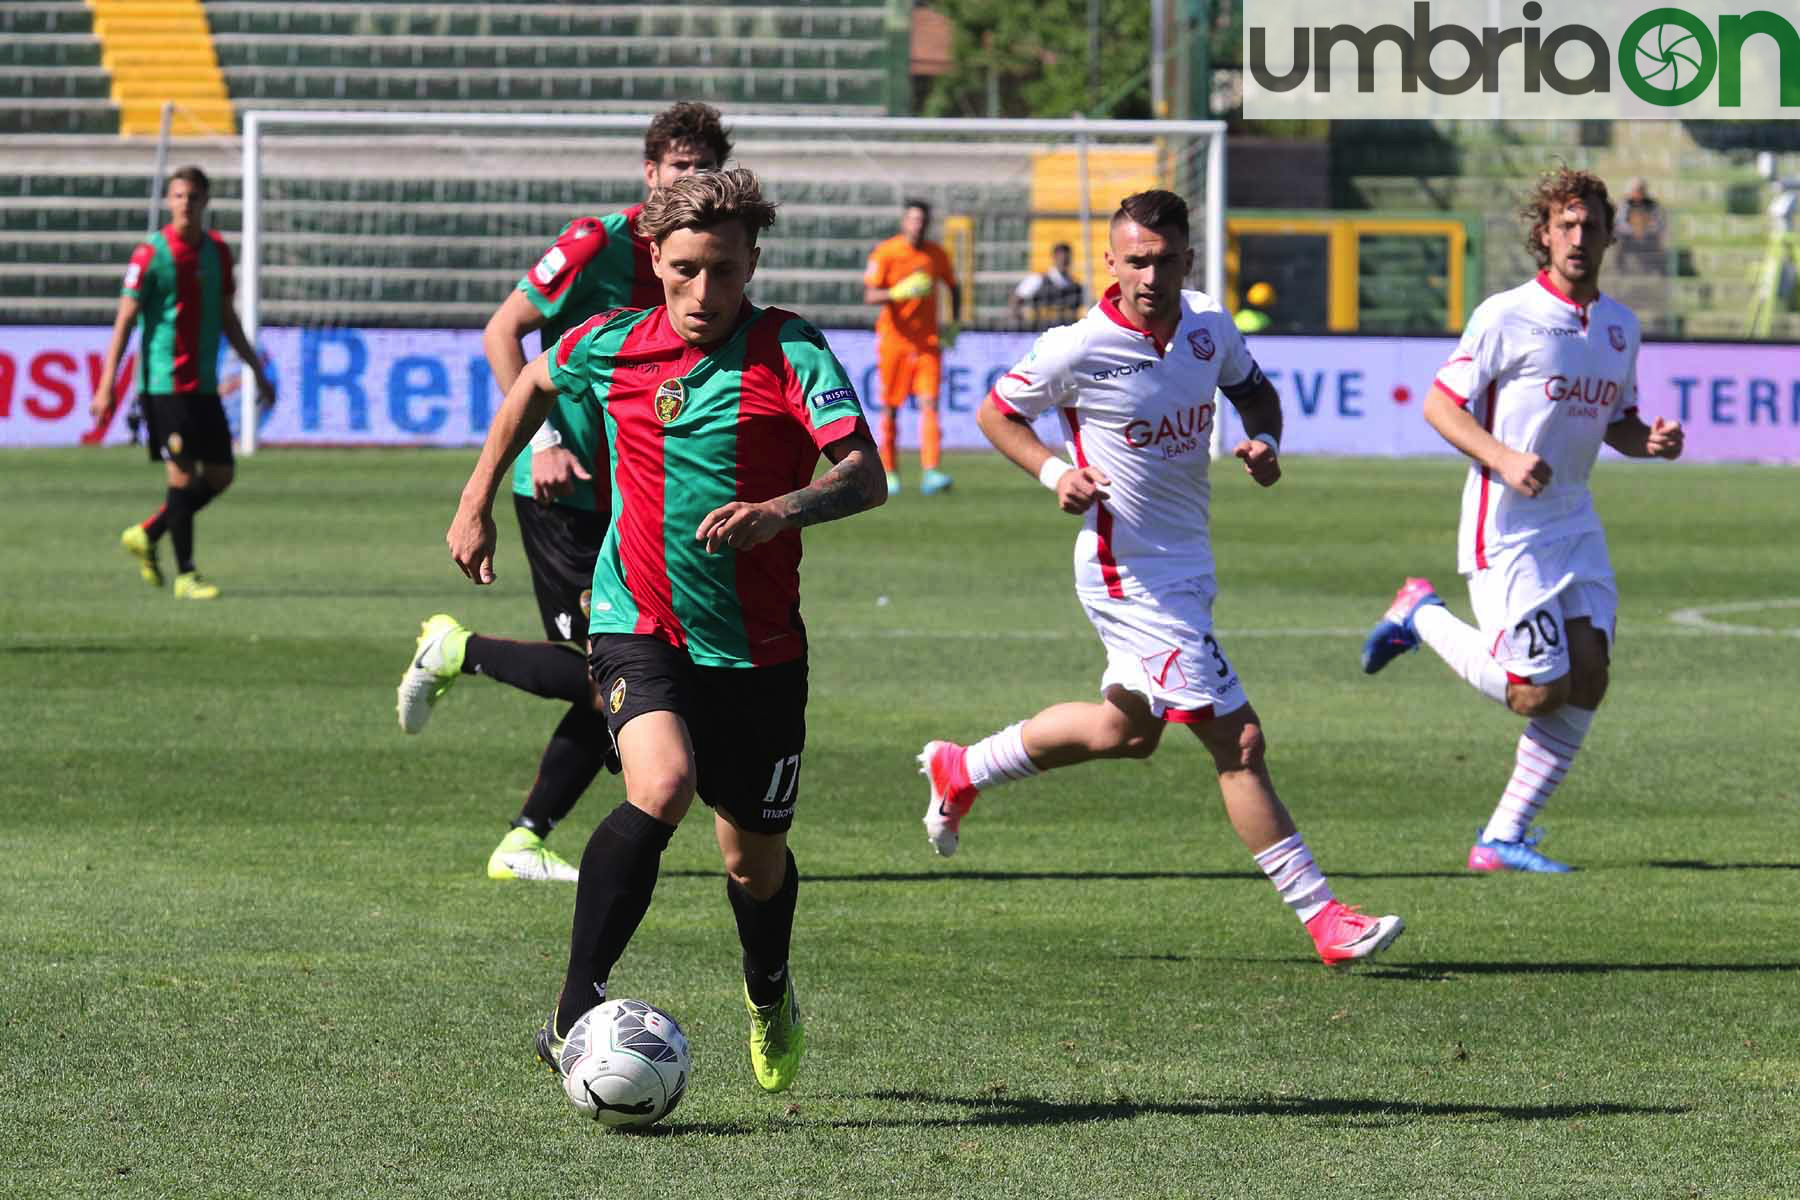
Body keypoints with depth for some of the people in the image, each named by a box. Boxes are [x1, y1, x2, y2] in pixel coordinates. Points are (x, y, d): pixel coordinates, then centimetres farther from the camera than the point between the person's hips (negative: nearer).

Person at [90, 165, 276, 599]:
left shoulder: (217, 252, 9)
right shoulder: (150, 255, -8)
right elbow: (124, 322, -9)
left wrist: (258, 371, 20)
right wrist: (106, 386, -14)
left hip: (204, 384, 7)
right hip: (164, 381, -7)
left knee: (221, 474, 7)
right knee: (182, 474, -7)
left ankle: (147, 535, 23)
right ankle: (185, 575, 0)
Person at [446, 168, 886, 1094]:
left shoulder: (791, 355, -11)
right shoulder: (611, 347, -2)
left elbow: (865, 475, -23)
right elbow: (533, 384, 22)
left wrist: (781, 510, -42)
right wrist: (478, 499, 22)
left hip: (758, 645, 0)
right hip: (639, 626, 0)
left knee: (755, 859, 12)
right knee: (661, 785, -29)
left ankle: (769, 999, 45)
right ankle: (575, 1011, -26)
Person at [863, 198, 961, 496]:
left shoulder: (937, 255, 6)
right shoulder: (885, 253, -5)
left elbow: (953, 288, 22)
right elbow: (869, 295, -12)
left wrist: (954, 322, 10)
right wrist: (898, 293, -29)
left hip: (927, 340, 2)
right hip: (894, 338, -2)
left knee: (929, 404, -12)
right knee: (890, 408, 5)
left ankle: (930, 473, -21)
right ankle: (889, 473, 19)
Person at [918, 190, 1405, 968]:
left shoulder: (1208, 325, -1)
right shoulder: (1081, 348, -18)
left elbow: (1254, 388, 19)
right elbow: (994, 413, -3)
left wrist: (1264, 441, -3)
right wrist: (1053, 472, -19)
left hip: (1188, 568, 8)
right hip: (1131, 576, -8)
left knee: (1127, 731, 24)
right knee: (1239, 741, -10)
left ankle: (960, 773, 42)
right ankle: (1323, 919, -6)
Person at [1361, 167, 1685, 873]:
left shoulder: (1620, 326, 10)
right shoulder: (1507, 317, -10)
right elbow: (1439, 405, -8)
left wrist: (1652, 441, -1)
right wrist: (1503, 458, -23)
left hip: (1575, 521, 7)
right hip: (1506, 527, -7)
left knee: (1587, 680, -3)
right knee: (1538, 692, -10)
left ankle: (1504, 838, 7)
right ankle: (1422, 617, 15)